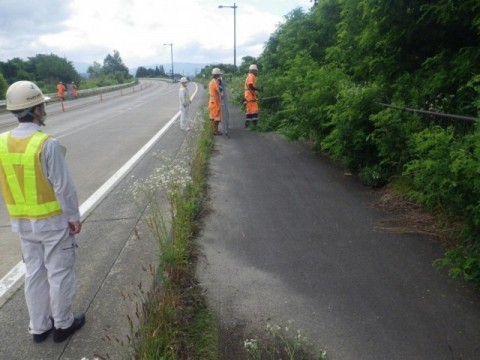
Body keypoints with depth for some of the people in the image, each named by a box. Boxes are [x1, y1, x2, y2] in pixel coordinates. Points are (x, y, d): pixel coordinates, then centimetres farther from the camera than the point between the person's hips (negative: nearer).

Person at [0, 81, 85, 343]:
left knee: (34, 273, 18)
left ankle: (39, 326, 32)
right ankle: (63, 324, 26)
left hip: (22, 222, 6)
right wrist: (74, 216, -7)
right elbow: (63, 186, -18)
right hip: (53, 220, -6)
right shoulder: (47, 144, -21)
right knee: (59, 273, 10)